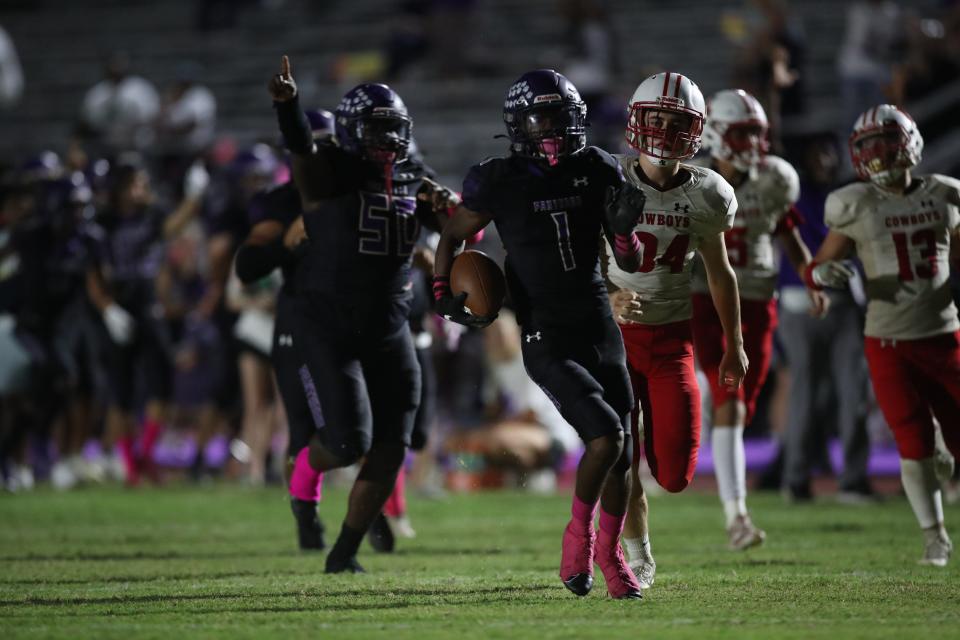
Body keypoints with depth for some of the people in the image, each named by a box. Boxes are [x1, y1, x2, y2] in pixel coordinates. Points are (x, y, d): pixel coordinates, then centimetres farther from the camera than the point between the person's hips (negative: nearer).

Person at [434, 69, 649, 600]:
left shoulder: (598, 172, 1)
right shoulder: (499, 181, -8)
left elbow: (631, 264, 7)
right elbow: (452, 237, 9)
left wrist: (624, 228, -13)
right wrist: (444, 295, -4)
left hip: (600, 327, 4)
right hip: (547, 340, -4)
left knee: (619, 456, 7)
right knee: (606, 435, -21)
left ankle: (609, 557, 28)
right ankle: (578, 535, 2)